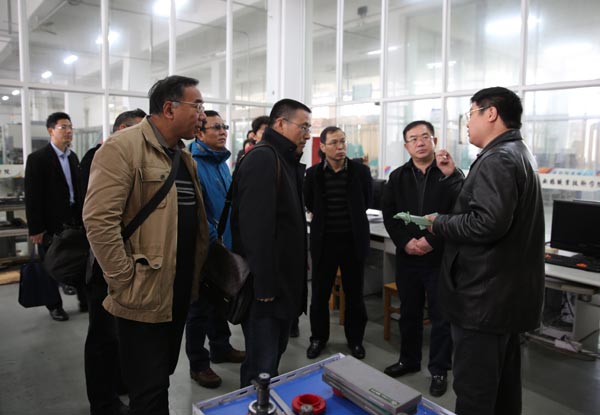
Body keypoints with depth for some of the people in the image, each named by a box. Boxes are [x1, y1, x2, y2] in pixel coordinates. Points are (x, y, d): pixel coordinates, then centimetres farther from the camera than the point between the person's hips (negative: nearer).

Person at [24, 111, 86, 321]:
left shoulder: (73, 156, 9)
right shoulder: (37, 158, -9)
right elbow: (32, 196, -11)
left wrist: (82, 217, 8)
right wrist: (35, 228, -14)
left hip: (74, 219, 5)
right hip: (51, 222, -5)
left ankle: (85, 300, 22)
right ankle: (54, 306, 24)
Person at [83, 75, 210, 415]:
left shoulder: (184, 155, 13)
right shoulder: (124, 147, -15)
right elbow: (98, 220, -21)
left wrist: (196, 277, 12)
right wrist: (126, 282, -20)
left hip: (180, 294, 8)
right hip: (144, 297, -8)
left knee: (162, 379, 23)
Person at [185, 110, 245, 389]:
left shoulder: (222, 162, 10)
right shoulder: (193, 163, -18)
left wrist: (231, 239, 13)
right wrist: (214, 240, -19)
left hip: (226, 247, 8)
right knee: (200, 307, 6)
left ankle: (221, 348, 39)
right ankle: (198, 364, 22)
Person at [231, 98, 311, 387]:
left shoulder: (286, 162, 15)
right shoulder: (262, 159, -17)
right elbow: (256, 226, -26)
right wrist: (264, 285, -25)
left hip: (283, 279, 10)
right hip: (267, 283, -10)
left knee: (275, 353, 23)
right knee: (262, 366, 2)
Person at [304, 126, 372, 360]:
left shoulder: (361, 171, -4)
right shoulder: (313, 173, -4)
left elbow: (367, 201, 10)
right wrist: (324, 219, 10)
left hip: (353, 241, 0)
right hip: (324, 241, 0)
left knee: (354, 293, 12)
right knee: (320, 293, 11)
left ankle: (355, 339, 30)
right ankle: (318, 338, 30)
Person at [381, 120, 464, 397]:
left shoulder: (452, 175, -3)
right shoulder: (398, 177, 6)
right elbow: (388, 214, 2)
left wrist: (432, 241, -21)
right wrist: (405, 242, -11)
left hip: (440, 257, -3)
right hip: (407, 256, 3)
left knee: (440, 316, 7)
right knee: (409, 312, 17)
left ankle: (439, 370, 23)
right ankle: (409, 360, 35)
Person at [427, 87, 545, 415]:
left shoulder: (498, 159, -17)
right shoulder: (517, 153, 17)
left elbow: (487, 223, -28)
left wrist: (439, 224, -14)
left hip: (485, 295, -11)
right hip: (508, 292, 11)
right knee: (503, 380, 22)